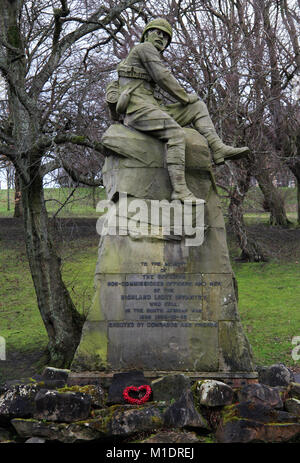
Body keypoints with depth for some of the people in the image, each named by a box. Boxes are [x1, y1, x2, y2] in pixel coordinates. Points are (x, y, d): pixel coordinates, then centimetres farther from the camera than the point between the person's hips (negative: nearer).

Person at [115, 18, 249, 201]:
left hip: (151, 108, 10)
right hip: (139, 108, -10)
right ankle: (180, 190, -37)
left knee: (198, 106, 9)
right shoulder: (144, 48, 3)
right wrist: (185, 97, 0)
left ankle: (219, 149, -7)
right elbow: (163, 77, -8)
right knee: (176, 134, -32)